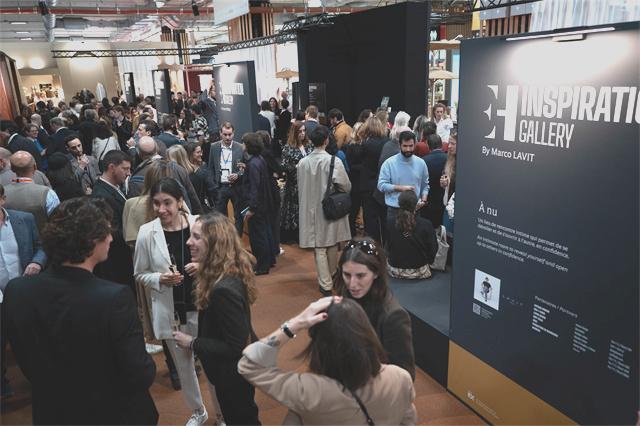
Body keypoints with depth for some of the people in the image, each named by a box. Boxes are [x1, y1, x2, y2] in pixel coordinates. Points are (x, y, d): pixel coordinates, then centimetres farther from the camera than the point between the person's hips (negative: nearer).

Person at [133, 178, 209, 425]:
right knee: (183, 364, 20)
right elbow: (140, 274, 2)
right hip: (170, 311, 2)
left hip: (202, 307, -1)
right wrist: (160, 279, -17)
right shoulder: (146, 233, -9)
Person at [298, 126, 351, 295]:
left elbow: (300, 188, 6)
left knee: (319, 248, 8)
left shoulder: (303, 162, -6)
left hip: (311, 210, 2)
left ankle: (325, 284, 9)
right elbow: (346, 186, -13)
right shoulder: (333, 161, -17)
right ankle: (331, 276, 37)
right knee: (332, 245, 19)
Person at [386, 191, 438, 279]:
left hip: (395, 271, -1)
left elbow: (388, 248, -1)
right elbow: (433, 249, -11)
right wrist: (428, 261, 11)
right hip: (419, 272, 1)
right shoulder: (426, 224, -23)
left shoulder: (390, 223, -17)